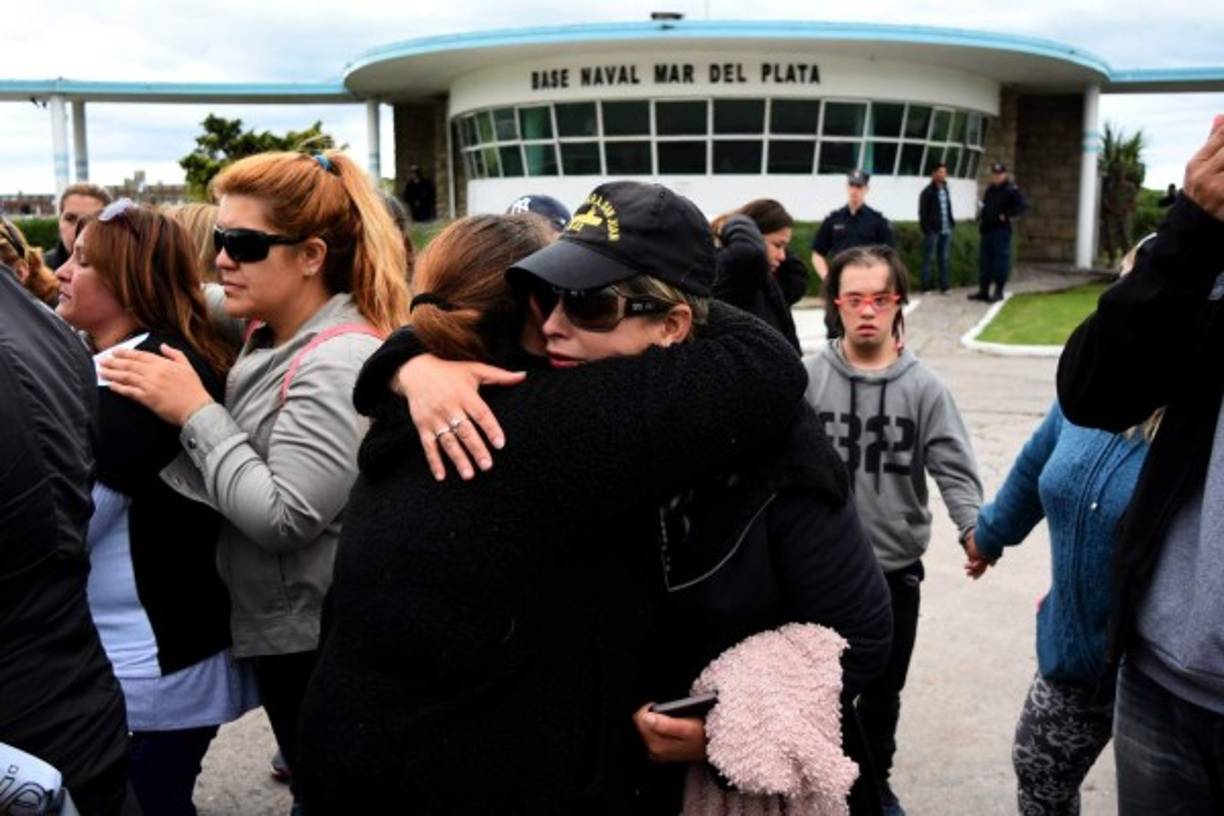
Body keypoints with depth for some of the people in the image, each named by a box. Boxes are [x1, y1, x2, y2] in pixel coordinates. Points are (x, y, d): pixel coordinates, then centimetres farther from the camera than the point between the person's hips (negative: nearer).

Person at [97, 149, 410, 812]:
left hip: (319, 643, -9)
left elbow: (282, 518, -26)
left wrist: (195, 411, -21)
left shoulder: (340, 361, -23)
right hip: (283, 629, 9)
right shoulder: (269, 339, 7)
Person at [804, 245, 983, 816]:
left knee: (883, 688, 19)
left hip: (896, 569, 1)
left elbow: (953, 469, -10)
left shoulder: (924, 387, -7)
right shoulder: (807, 378, -9)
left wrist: (973, 528, -27)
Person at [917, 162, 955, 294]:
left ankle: (944, 286, 14)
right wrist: (927, 230, -15)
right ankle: (926, 286, 3)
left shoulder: (946, 190, 15)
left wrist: (952, 224, 10)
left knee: (944, 258, 9)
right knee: (928, 258, -2)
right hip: (933, 231, -7)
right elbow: (923, 213, -9)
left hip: (946, 231, 7)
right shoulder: (928, 192, -6)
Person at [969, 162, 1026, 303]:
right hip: (987, 230, 7)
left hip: (1001, 230, -7)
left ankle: (998, 291, 1)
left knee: (1001, 260, -4)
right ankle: (983, 290, 14)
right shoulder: (990, 189, 16)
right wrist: (981, 227, 12)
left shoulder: (1011, 190, -6)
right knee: (985, 260, 8)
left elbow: (1022, 205, -16)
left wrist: (1006, 215, -17)